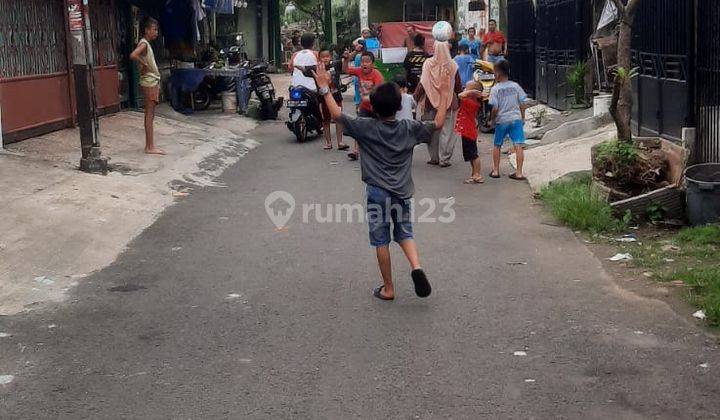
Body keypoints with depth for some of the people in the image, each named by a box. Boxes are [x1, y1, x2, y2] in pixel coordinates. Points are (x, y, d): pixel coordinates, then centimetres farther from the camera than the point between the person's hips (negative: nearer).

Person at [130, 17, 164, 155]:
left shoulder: (147, 44, 16)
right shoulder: (144, 43, -13)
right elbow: (133, 55, -32)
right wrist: (144, 65, -19)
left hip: (153, 82, 10)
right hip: (149, 82, -10)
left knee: (150, 115, 11)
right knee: (150, 115, -7)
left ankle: (149, 145, 15)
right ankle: (150, 147, -5)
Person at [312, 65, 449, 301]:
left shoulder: (366, 128, -10)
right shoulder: (409, 129, -3)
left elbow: (338, 115, -7)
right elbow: (437, 124, 8)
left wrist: (324, 89, 1)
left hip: (377, 192, -2)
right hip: (402, 192, 2)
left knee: (381, 241, 8)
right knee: (405, 234, 18)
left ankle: (388, 289, 15)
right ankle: (416, 267, -9)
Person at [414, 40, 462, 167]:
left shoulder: (428, 63, -10)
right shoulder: (452, 65, -9)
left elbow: (422, 84, -9)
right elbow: (458, 86, -2)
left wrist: (416, 97, 4)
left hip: (431, 102, 1)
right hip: (448, 103, -1)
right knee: (446, 131, 4)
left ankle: (434, 158, 18)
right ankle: (444, 159, 5)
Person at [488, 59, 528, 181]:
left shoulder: (495, 89, -8)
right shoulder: (515, 86, 2)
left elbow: (495, 108, -11)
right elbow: (522, 104, 5)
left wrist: (492, 120, 4)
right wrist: (522, 118, 16)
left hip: (501, 120, -2)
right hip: (516, 118, 2)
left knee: (497, 145, 15)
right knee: (518, 145, -1)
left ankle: (496, 171, 19)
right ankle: (519, 173, -4)